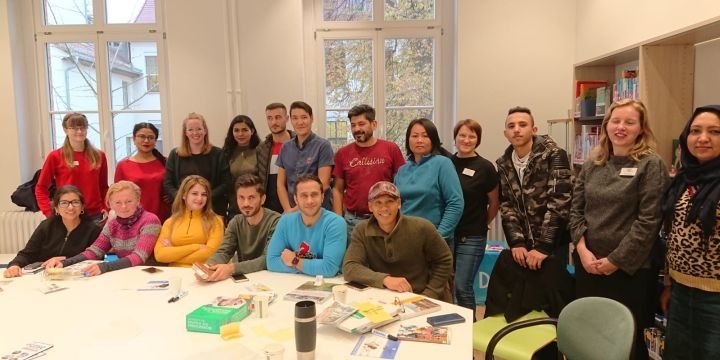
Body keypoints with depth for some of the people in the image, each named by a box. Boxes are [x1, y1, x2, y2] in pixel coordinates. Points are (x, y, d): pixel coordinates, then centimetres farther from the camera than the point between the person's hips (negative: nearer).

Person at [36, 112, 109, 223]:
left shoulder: (99, 156, 6)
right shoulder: (55, 157, -1)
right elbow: (41, 188, 3)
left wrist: (105, 208, 0)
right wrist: (50, 213, -7)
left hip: (95, 215, 2)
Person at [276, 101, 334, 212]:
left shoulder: (323, 146, -7)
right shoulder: (285, 148, 7)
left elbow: (323, 184, -12)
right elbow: (280, 183, 6)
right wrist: (288, 209, -8)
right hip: (291, 212, 4)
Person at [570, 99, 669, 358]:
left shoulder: (651, 165, -7)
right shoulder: (591, 165, 7)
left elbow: (649, 221, -13)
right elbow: (576, 210, 6)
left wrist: (615, 261, -14)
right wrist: (583, 250, -8)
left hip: (629, 270, -4)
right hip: (588, 266, 4)